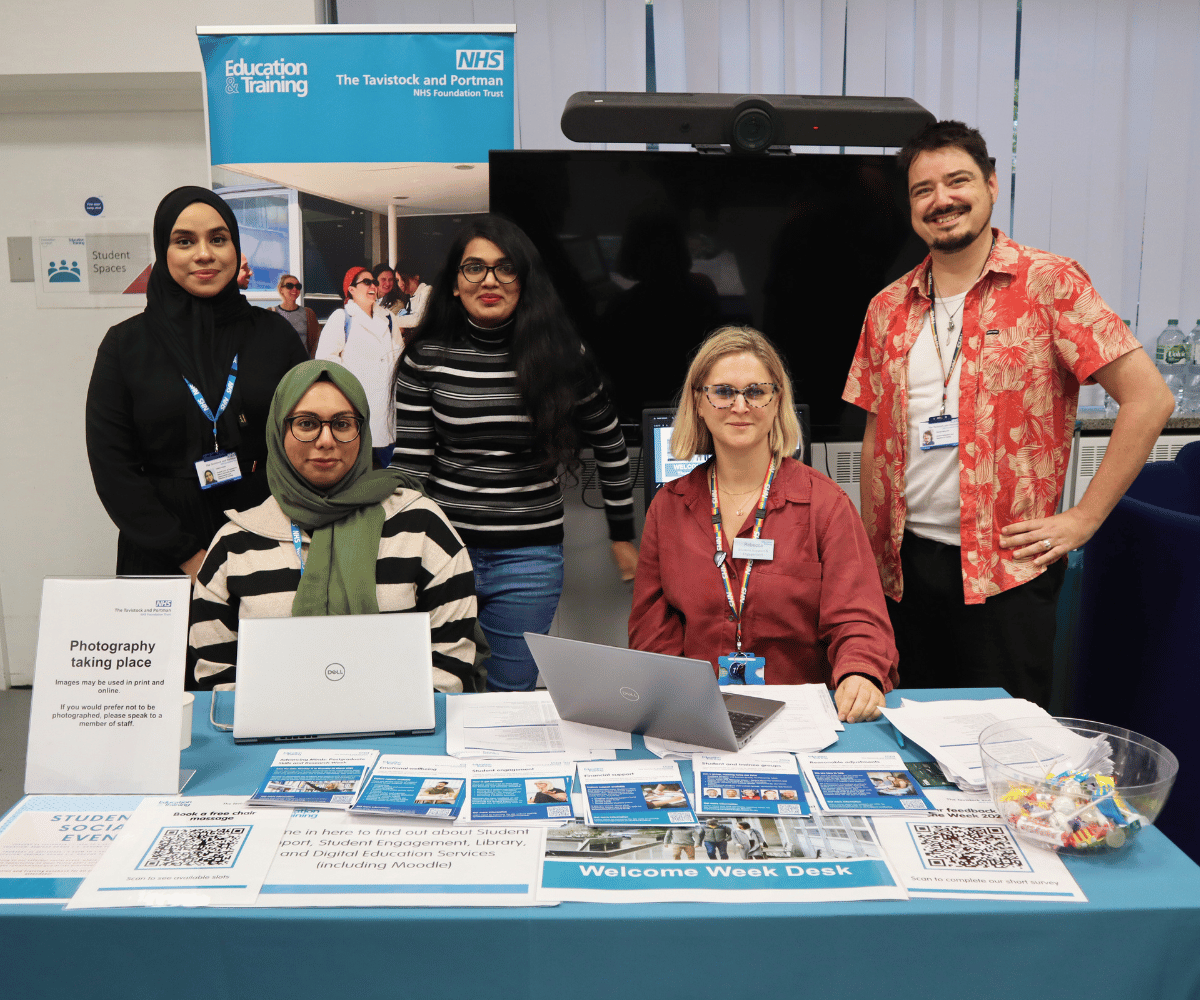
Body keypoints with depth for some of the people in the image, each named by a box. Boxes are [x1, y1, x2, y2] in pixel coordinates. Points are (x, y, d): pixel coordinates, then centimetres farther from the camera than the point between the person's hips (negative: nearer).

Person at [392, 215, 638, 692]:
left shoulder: (561, 356, -1)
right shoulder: (426, 359, -1)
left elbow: (610, 445, 10)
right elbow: (410, 465, -1)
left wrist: (622, 536, 14)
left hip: (530, 558, 0)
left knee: (512, 693, 11)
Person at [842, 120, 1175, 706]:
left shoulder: (1047, 283, -5)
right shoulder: (888, 308, 9)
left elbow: (1149, 399, -8)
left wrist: (1083, 520, -10)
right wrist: (869, 553, 9)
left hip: (1006, 568, -4)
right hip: (906, 563, 5)